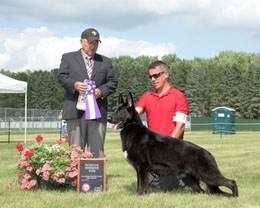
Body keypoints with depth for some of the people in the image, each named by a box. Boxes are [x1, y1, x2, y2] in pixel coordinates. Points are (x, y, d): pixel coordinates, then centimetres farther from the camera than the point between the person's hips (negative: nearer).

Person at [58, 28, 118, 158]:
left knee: (97, 150, -3)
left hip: (97, 112, 1)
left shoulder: (106, 62, 20)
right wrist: (74, 84, -17)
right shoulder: (68, 58, 14)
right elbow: (61, 76, 3)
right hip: (76, 111, -1)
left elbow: (113, 81, 12)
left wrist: (102, 90, -8)